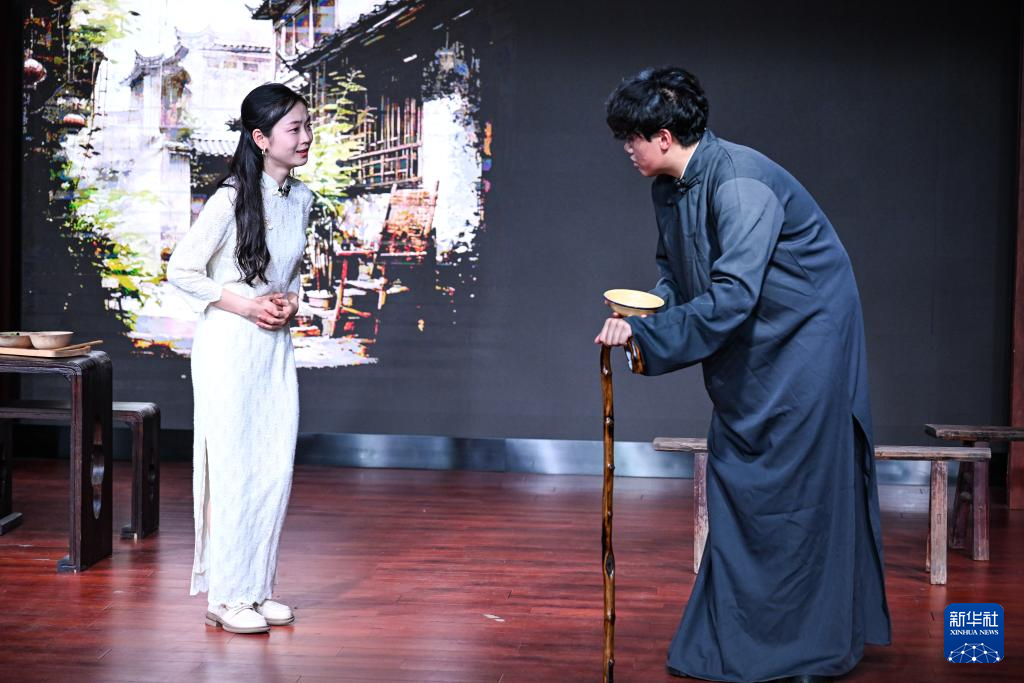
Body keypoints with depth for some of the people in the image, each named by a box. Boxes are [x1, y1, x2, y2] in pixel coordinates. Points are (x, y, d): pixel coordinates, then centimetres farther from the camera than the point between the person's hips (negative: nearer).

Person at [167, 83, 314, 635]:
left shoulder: (300, 199, 7)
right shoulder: (232, 199, -14)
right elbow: (181, 270, -10)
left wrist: (290, 302, 1)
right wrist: (243, 305, -15)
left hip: (276, 345, 7)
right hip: (228, 345, -7)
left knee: (276, 468, 7)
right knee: (232, 467, -2)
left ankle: (255, 588, 19)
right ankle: (225, 596, 10)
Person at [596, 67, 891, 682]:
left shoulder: (740, 183, -27)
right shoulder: (669, 186, 2)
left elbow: (731, 296, -32)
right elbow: (676, 271, 15)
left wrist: (645, 332, -27)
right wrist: (642, 312, -5)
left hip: (806, 337, -9)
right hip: (750, 345, 9)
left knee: (798, 485, -4)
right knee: (736, 481, 11)